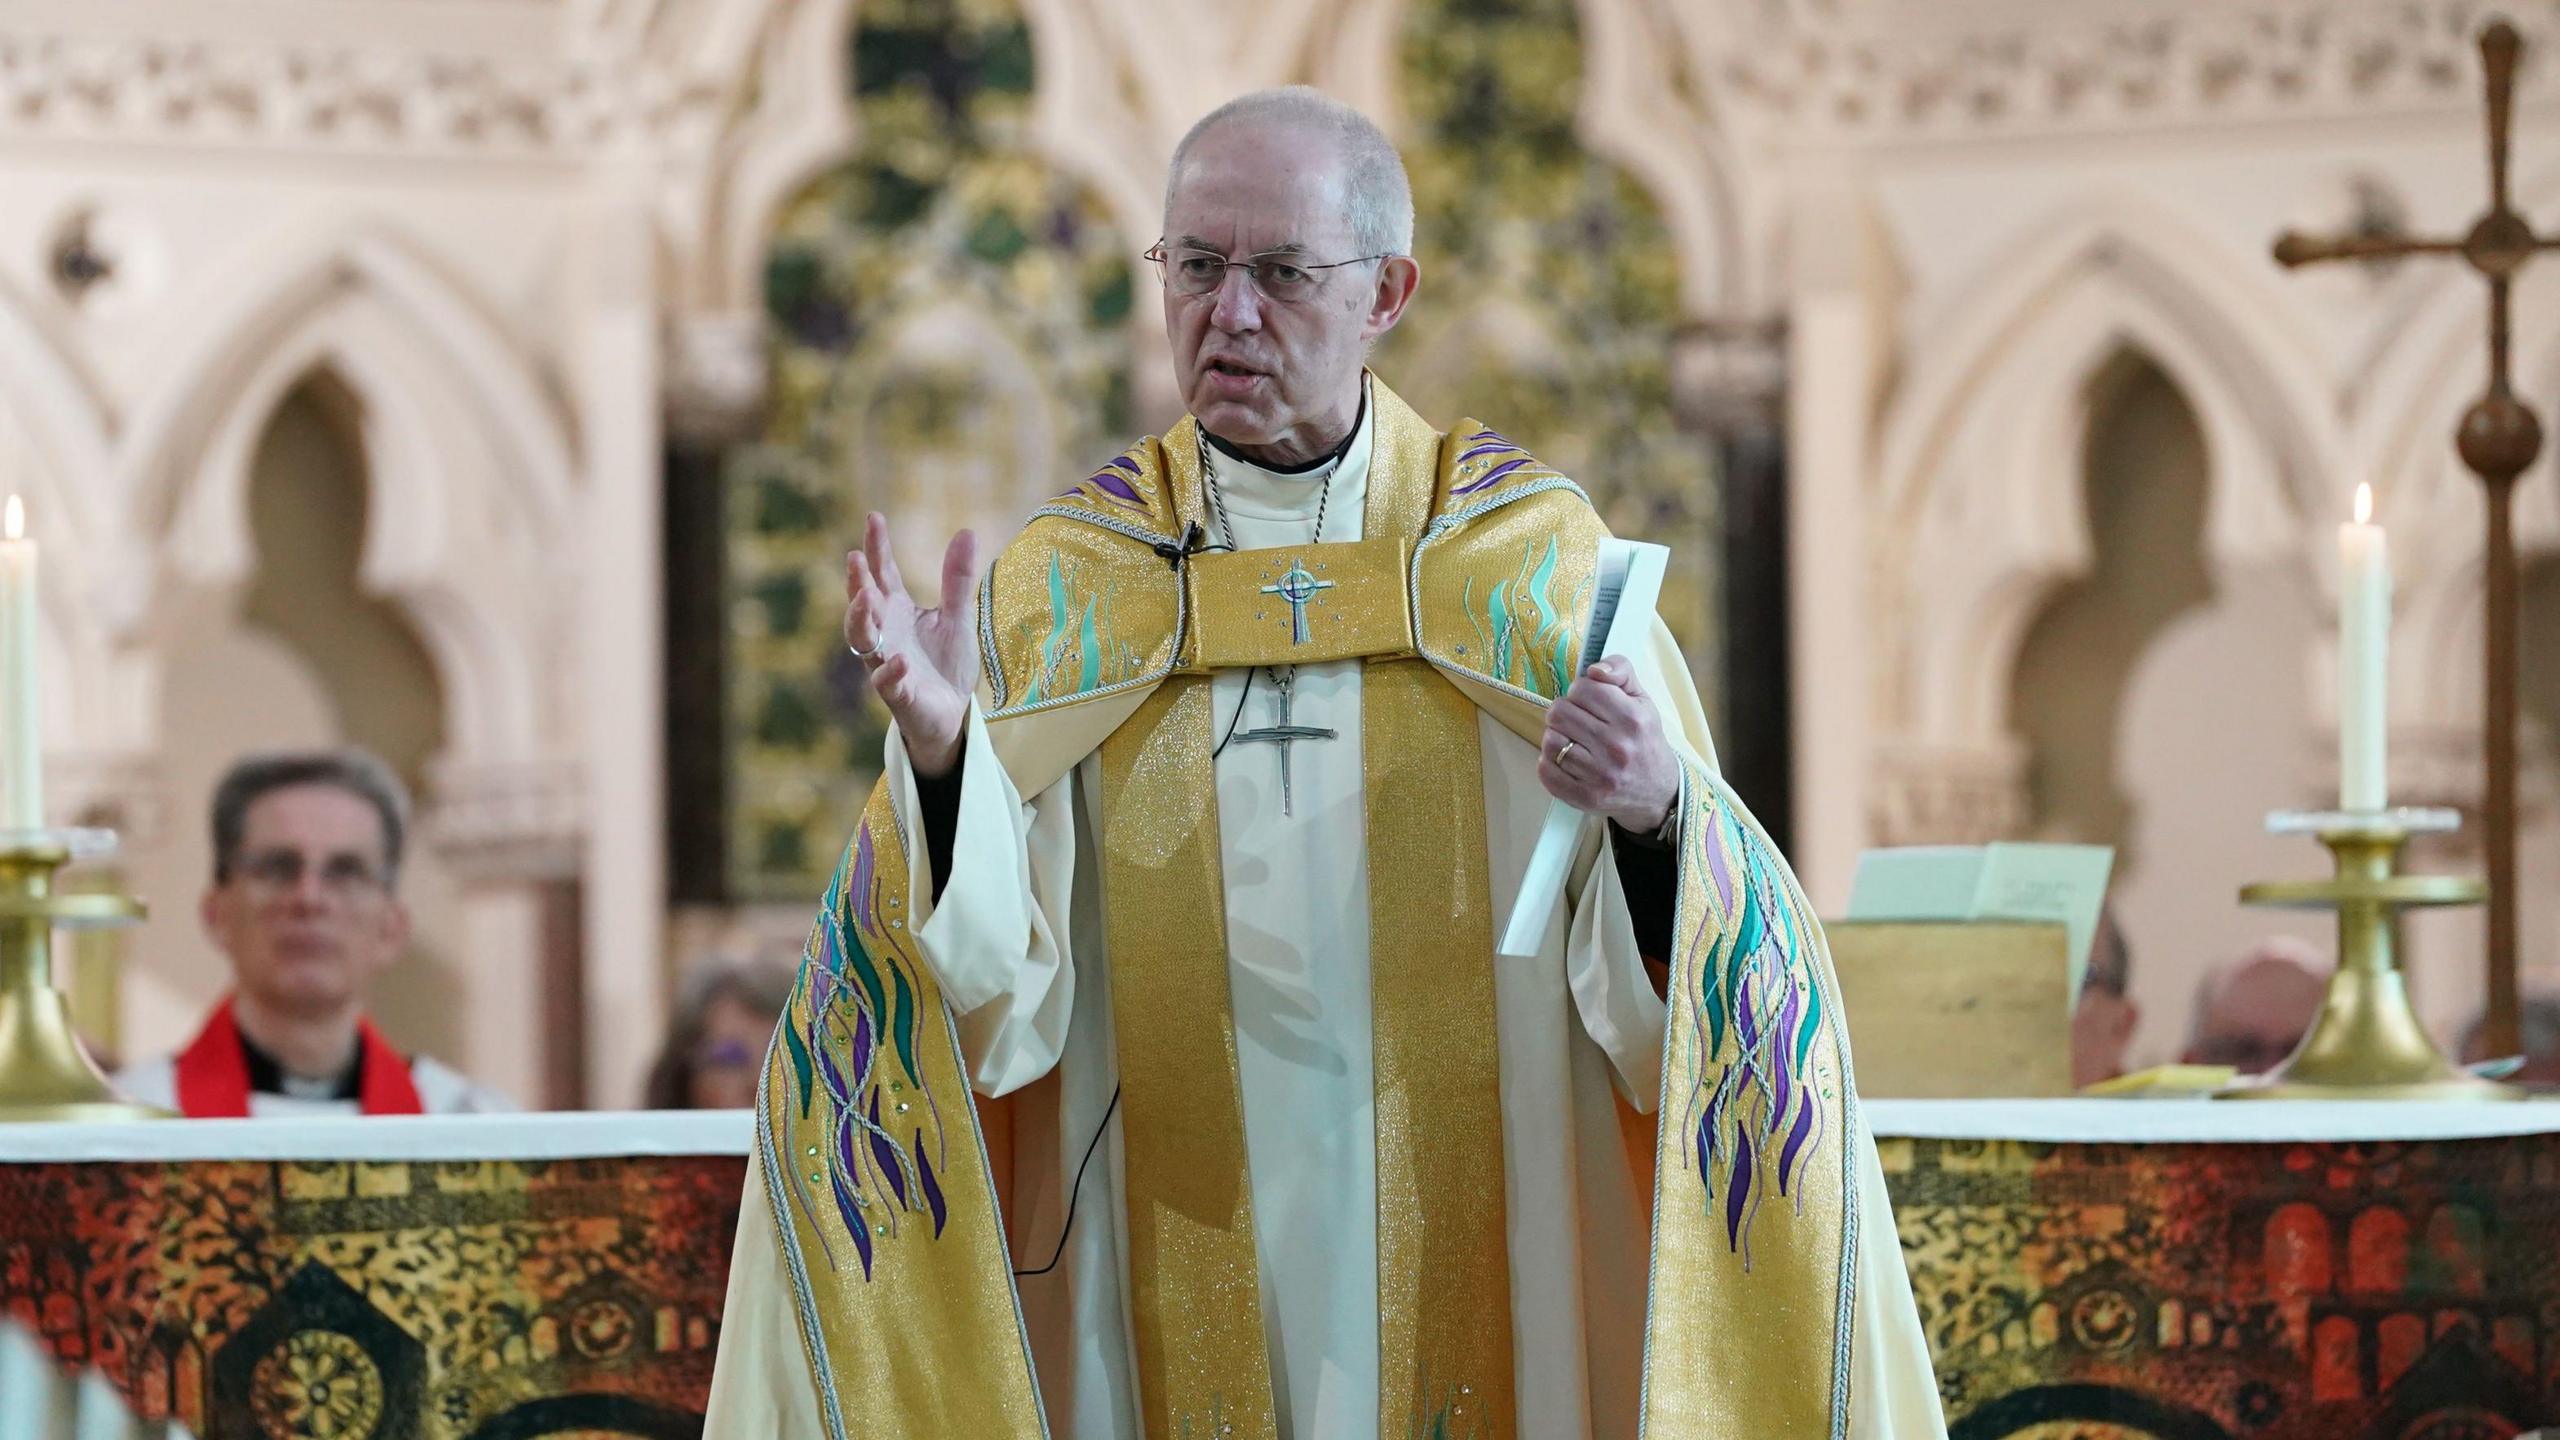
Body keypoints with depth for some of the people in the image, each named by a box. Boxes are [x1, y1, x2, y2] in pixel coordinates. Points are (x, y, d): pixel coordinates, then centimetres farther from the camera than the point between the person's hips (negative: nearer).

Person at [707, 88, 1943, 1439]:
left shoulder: (1532, 556, -1)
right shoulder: (1062, 586, 2)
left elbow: (1667, 972, -7)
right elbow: (995, 987, -8)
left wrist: (1657, 812, -26)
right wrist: (941, 755, -24)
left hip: (1471, 1262, 0)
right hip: (1174, 1267, 0)